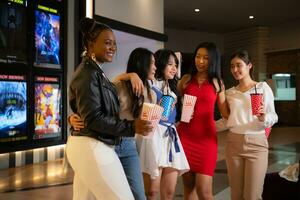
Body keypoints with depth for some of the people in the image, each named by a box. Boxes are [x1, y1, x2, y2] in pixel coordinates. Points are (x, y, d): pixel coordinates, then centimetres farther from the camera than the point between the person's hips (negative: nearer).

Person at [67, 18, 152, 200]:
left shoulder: (95, 71, 16)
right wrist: (132, 126, -21)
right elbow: (93, 118, -20)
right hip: (92, 148, -10)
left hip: (88, 146, 10)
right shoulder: (88, 73, -14)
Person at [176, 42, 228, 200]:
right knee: (188, 186, 7)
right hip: (185, 135, 1)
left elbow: (226, 113, 7)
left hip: (206, 138, -1)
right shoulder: (186, 79, 7)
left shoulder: (217, 83, 6)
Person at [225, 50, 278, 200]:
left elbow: (273, 118, -4)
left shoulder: (262, 87, -1)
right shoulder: (229, 93, 11)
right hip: (233, 143, 4)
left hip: (256, 143, -3)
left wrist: (263, 117, -25)